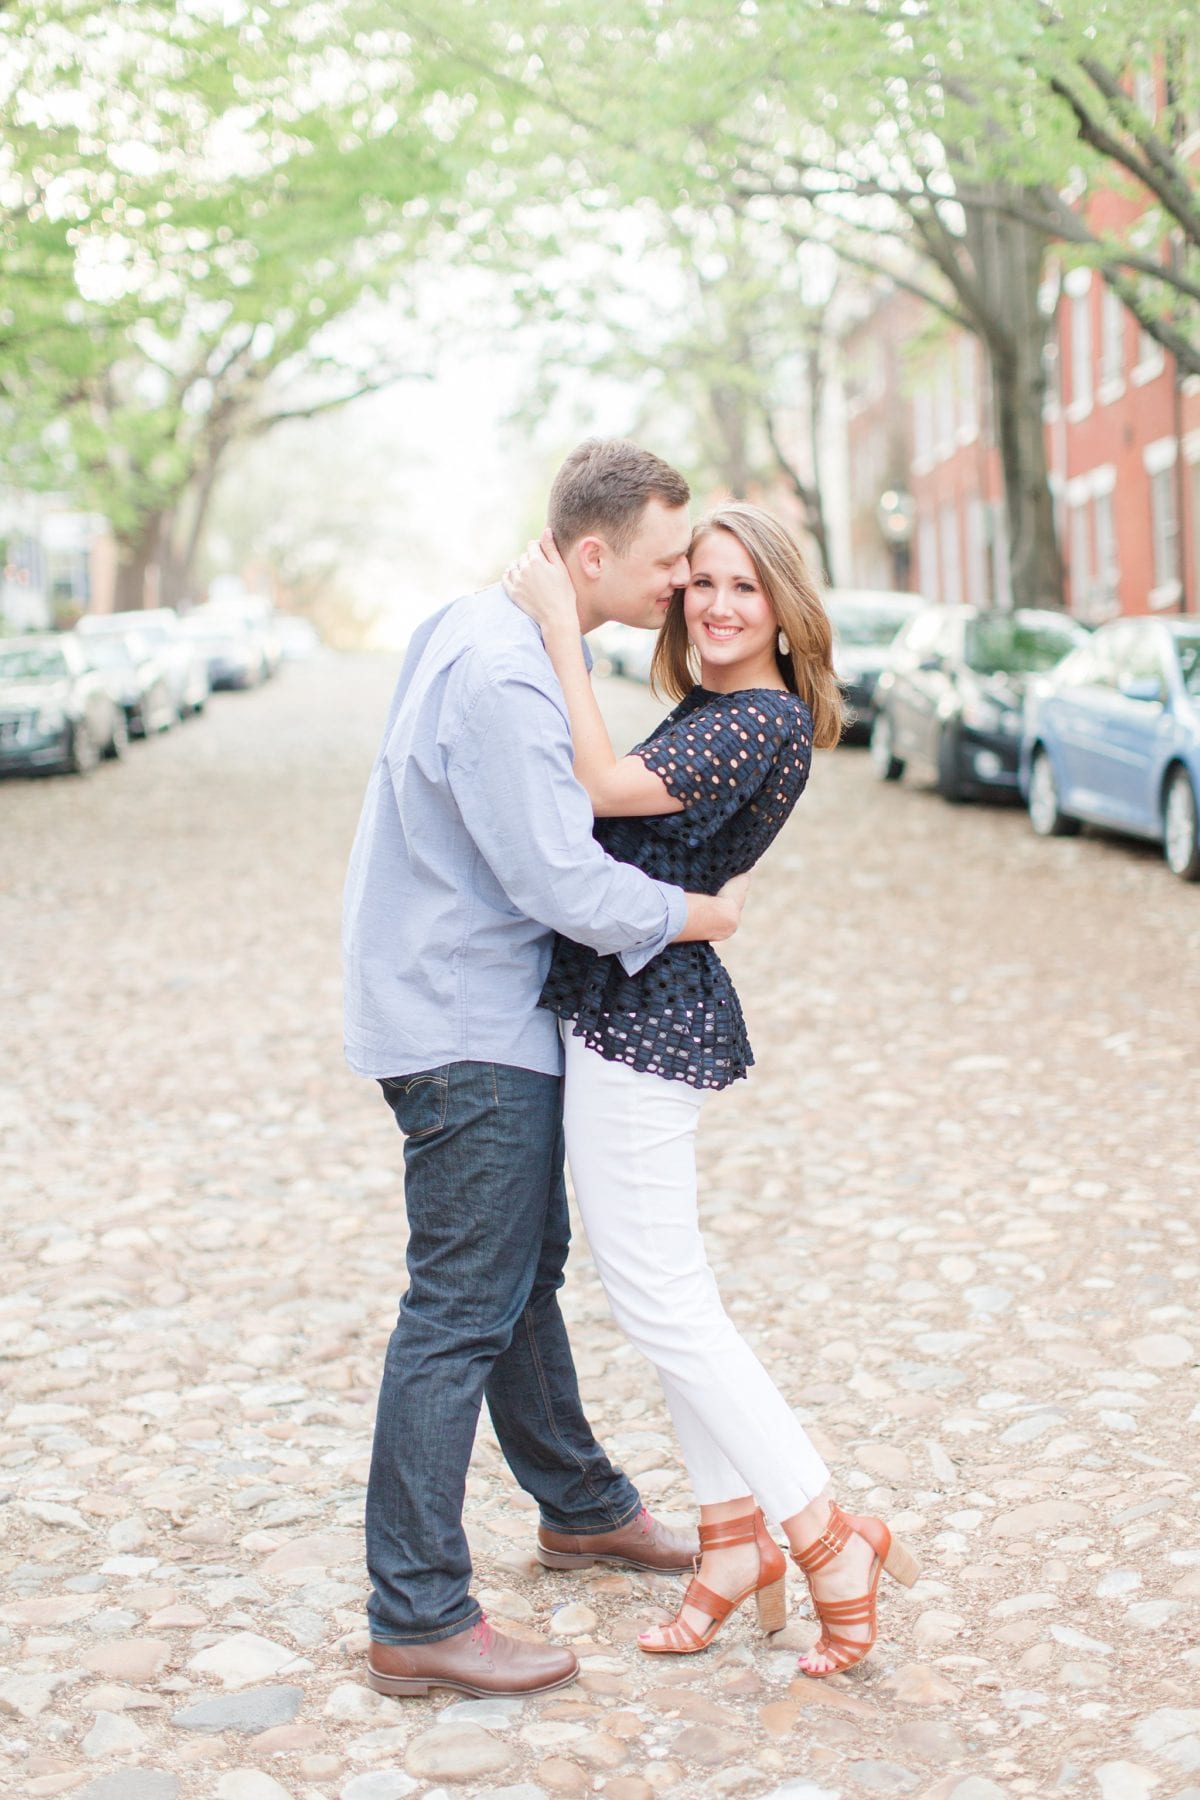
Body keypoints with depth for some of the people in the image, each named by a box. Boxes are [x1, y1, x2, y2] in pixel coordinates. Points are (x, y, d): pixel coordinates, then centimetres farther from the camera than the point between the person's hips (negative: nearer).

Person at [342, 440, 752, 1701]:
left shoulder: (490, 628, 9)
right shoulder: (502, 675, -25)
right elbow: (561, 880, -25)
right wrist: (692, 914, -10)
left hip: (482, 1015, 11)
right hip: (465, 1036, -11)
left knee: (525, 1268, 21)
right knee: (463, 1310, -5)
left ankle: (582, 1508, 39)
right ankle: (417, 1620, 4)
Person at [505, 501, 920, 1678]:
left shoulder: (768, 721, -16)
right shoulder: (709, 711, 13)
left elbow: (604, 787, -25)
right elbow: (625, 811, 21)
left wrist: (558, 625, -22)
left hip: (644, 1016, -10)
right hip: (631, 1009, 10)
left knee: (660, 1298, -3)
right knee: (668, 1288, 15)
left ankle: (833, 1539, 6)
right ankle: (734, 1534, 24)